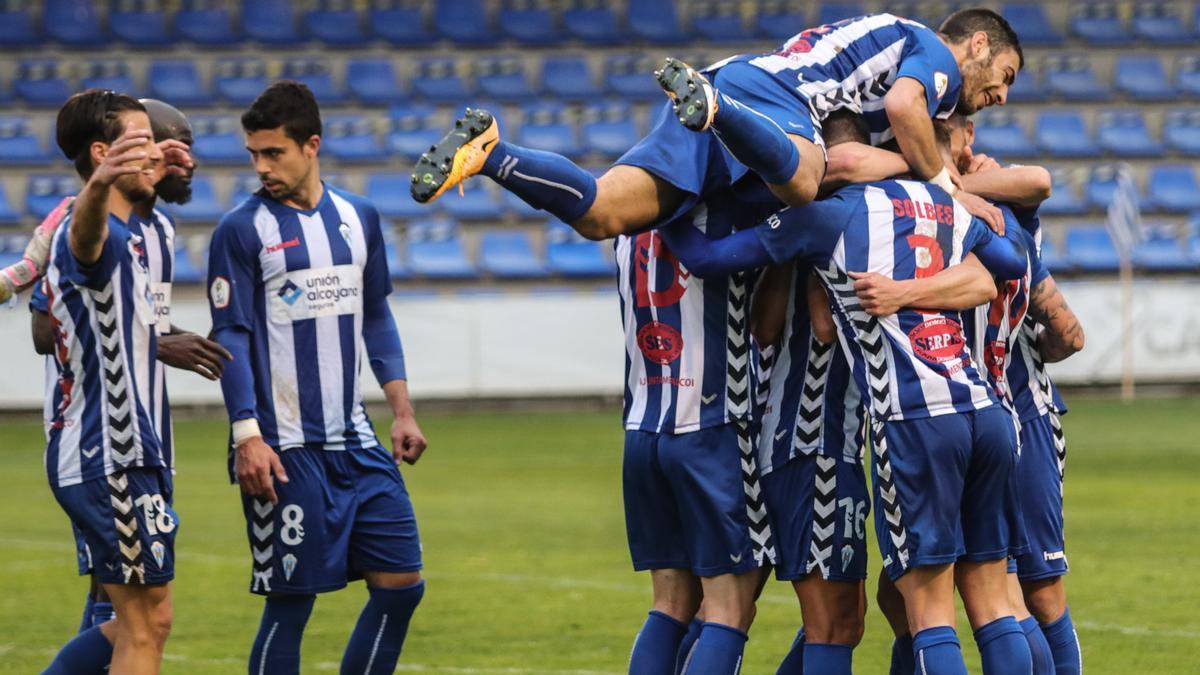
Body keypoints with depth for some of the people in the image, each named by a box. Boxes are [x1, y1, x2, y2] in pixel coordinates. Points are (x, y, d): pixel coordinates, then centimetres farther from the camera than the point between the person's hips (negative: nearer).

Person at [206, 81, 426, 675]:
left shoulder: (359, 218, 10)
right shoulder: (241, 230, -5)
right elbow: (231, 337, -8)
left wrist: (402, 411, 11)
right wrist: (247, 435, -16)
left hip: (355, 442, 5)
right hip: (283, 448, -5)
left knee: (401, 583, 2)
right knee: (292, 599, -4)